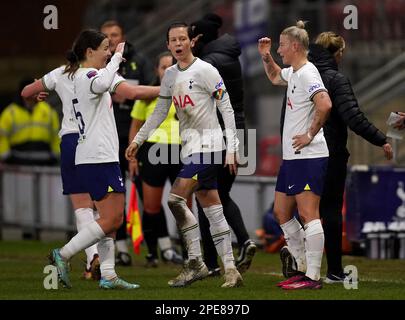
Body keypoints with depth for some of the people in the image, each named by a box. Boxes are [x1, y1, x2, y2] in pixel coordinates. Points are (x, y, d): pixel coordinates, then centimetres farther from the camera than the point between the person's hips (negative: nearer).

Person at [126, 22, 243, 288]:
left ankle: (196, 263, -8)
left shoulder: (205, 70, -9)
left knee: (175, 199, -15)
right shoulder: (170, 75, 14)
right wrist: (137, 140, 21)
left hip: (209, 146, -8)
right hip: (191, 148, 8)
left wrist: (232, 148, -13)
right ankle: (231, 270, 6)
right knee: (211, 208, 5)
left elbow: (226, 109, -9)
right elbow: (159, 113, 23)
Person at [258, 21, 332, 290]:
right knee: (282, 212, 14)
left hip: (309, 157, -11)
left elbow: (325, 105, -30)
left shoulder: (307, 73, -15)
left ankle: (313, 277, -12)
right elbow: (275, 77, 39)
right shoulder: (293, 72, 15)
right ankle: (304, 269, 20)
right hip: (292, 157, 11)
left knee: (308, 213, -11)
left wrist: (310, 135, -21)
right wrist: (266, 57, 23)